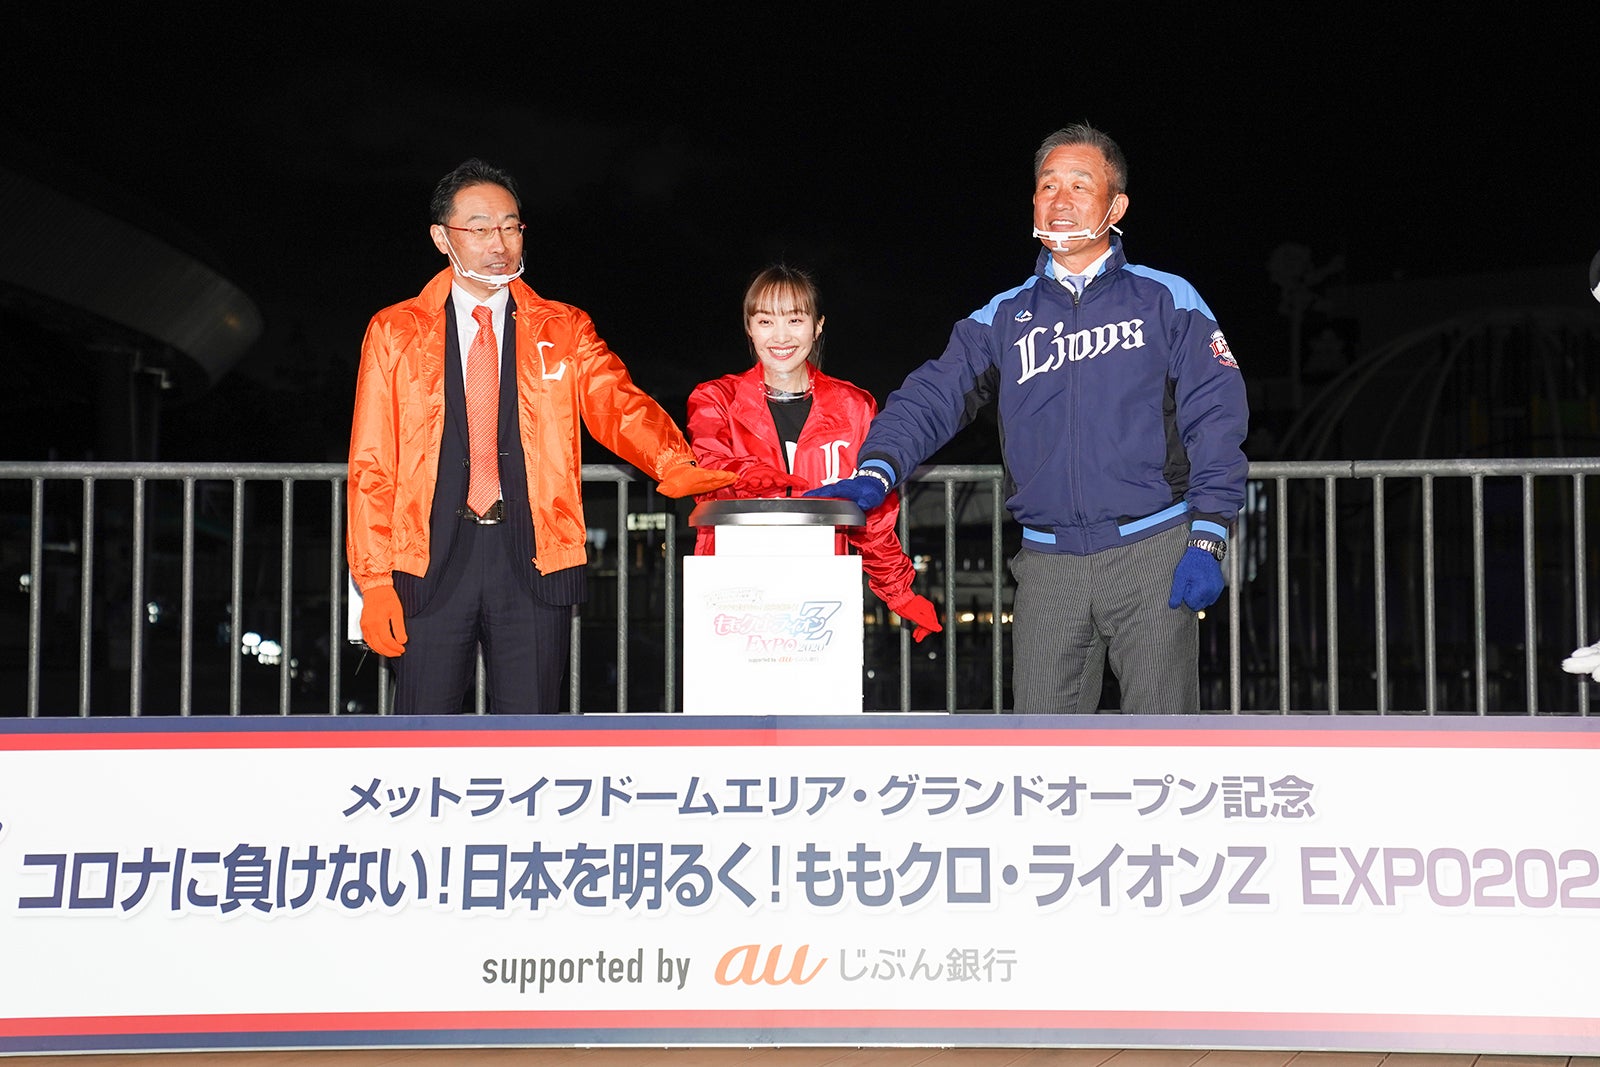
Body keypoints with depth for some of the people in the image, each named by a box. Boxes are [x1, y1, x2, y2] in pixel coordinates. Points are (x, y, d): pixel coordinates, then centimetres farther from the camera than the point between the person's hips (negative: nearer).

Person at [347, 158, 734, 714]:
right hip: (433, 563, 0)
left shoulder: (563, 330, 11)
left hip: (533, 563, 1)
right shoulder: (394, 333, 10)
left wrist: (673, 463, -28)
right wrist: (374, 579, -3)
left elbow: (617, 405, -6)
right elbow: (371, 466, 7)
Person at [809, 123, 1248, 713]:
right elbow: (932, 397, 1)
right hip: (1048, 565, 3)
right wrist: (875, 472, -18)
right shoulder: (1004, 319, 12)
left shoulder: (1168, 302, 5)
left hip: (1153, 555, -2)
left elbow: (1216, 421, 1)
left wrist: (1207, 540, -9)